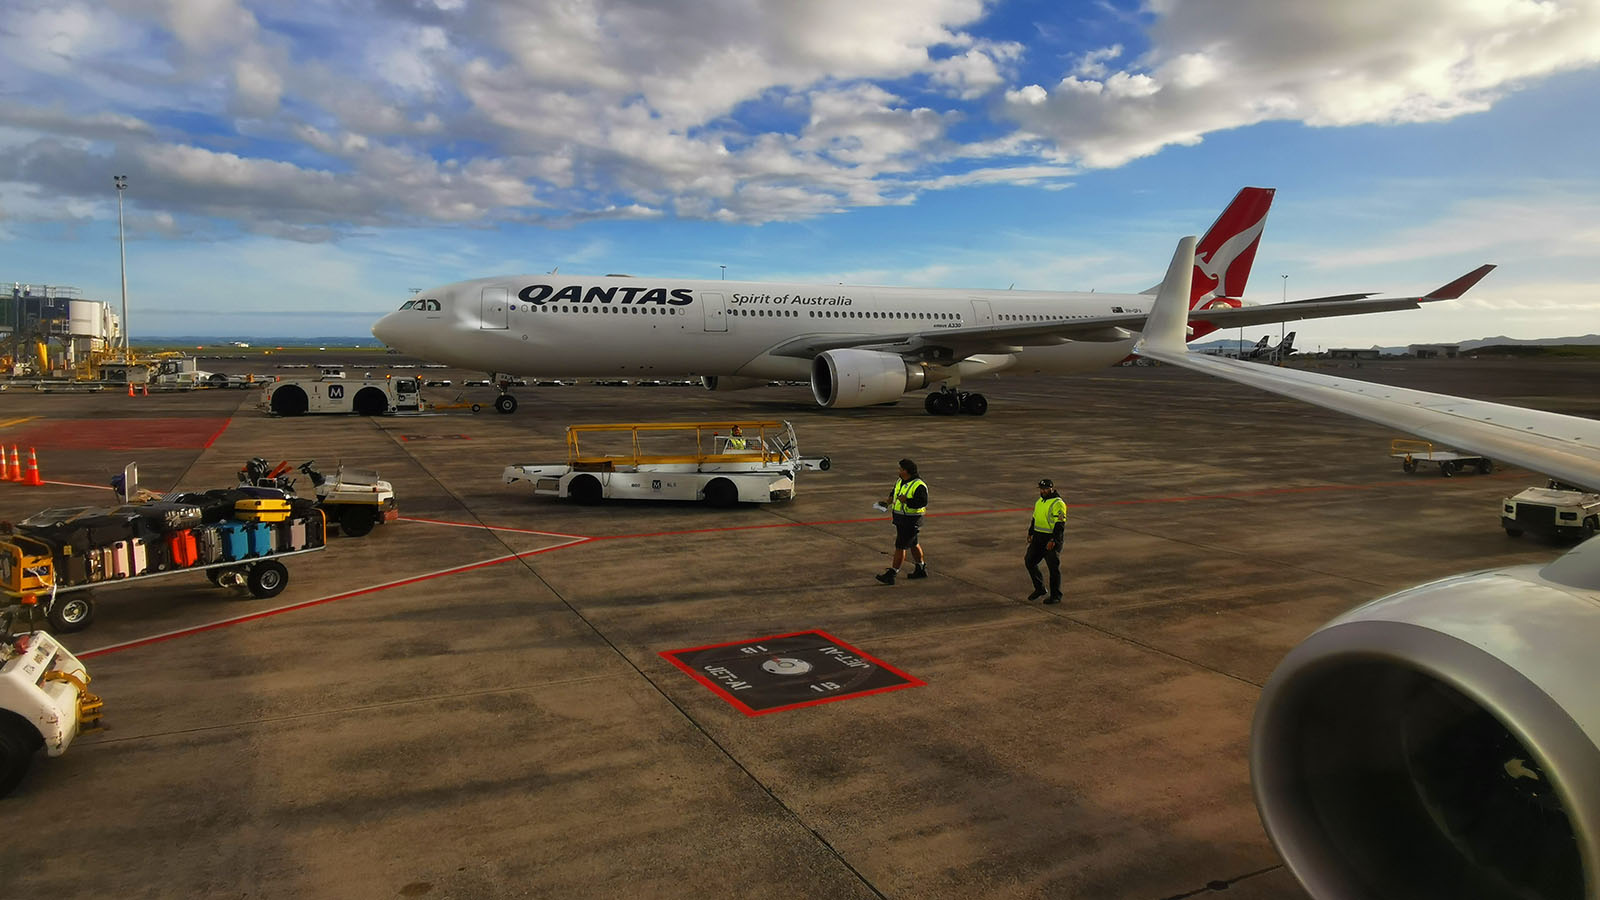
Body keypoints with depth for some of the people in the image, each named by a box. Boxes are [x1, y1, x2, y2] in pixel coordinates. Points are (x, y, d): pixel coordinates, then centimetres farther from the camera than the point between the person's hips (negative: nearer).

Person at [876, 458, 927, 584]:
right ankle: (921, 569, 33)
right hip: (899, 518, 9)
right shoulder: (900, 481, 9)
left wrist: (906, 501, -30)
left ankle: (891, 574, -5)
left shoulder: (919, 485, -18)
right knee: (913, 544, 19)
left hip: (911, 521, -9)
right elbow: (894, 491, 26)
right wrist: (891, 497, 5)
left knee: (900, 546, -8)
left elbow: (922, 502, -25)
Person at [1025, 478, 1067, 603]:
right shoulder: (1039, 502, 13)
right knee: (1029, 561, 7)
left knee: (1053, 567, -2)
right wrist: (1030, 533, 18)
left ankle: (1055, 596, 8)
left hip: (1052, 538, -8)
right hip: (1038, 537, 8)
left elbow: (1060, 524, -18)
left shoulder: (1058, 504, -13)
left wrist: (1053, 540, -23)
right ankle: (1039, 588, 23)